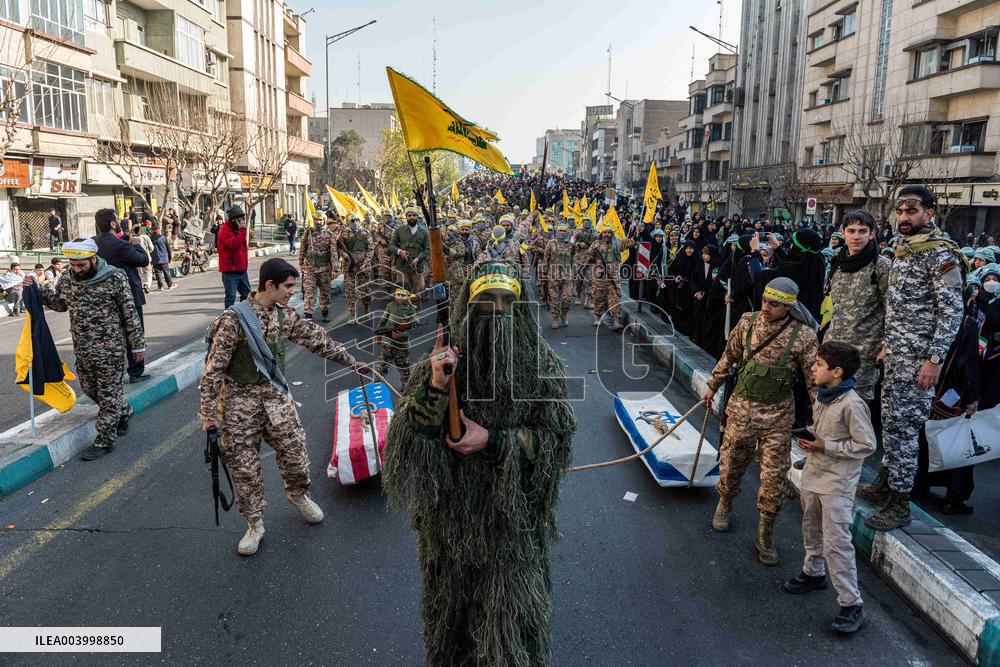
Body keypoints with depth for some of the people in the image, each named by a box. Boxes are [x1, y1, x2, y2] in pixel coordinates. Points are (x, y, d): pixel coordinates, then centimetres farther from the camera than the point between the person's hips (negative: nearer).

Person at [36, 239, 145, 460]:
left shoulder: (115, 278, -14)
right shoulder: (68, 280, 3)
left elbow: (130, 312, -10)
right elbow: (59, 303, 22)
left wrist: (137, 344, -7)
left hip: (110, 349, -7)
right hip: (82, 350, 7)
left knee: (108, 394, 1)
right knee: (89, 389, 18)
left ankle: (105, 441, 9)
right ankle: (123, 412, 41)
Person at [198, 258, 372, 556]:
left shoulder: (286, 315, 0)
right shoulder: (234, 319, -17)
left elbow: (317, 339, 11)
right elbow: (214, 368, -15)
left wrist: (352, 362, 17)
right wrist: (208, 413, -13)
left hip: (276, 396, 4)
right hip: (240, 400, -4)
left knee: (295, 452, 7)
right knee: (244, 466, 6)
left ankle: (298, 494, 39)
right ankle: (254, 524, 25)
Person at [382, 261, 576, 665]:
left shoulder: (540, 364, -10)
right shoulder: (444, 359, -10)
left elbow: (556, 437, -8)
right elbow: (410, 435, -14)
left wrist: (493, 441, -20)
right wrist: (434, 387, -32)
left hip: (514, 514, -1)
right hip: (452, 512, 1)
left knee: (510, 612, 12)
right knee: (455, 599, 21)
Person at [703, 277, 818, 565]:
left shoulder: (803, 335, -11)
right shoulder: (748, 322, -3)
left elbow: (815, 380, -7)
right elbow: (729, 356, 12)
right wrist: (713, 386, 20)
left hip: (777, 415, -2)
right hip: (741, 408, 2)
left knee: (774, 478, 3)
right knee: (731, 463, 17)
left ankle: (765, 535, 21)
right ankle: (725, 505, 46)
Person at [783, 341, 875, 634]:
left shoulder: (852, 405, -23)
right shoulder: (822, 395, 3)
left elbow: (866, 445, -18)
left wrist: (826, 447, -20)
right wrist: (809, 438, -1)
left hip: (837, 484, -9)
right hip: (814, 475, 9)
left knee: (836, 543, -7)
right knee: (812, 529, 24)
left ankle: (852, 605, 3)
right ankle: (813, 573, 46)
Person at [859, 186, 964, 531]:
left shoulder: (939, 252, -13)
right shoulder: (904, 249, 13)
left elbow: (952, 309, -16)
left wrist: (935, 359, -19)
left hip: (917, 359, -8)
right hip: (896, 355, 8)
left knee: (902, 427, -4)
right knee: (890, 421, 16)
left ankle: (899, 505, 7)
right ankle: (885, 485, 29)